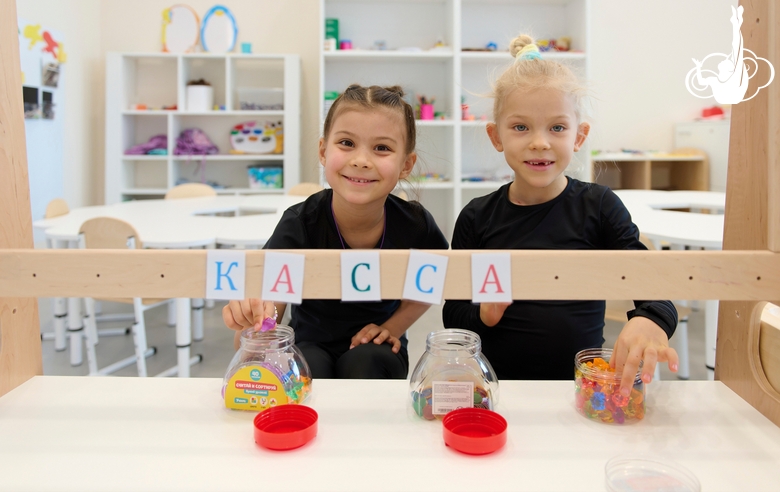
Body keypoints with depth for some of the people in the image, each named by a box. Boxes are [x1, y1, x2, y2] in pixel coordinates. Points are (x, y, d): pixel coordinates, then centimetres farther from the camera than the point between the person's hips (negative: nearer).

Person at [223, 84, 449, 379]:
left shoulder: (414, 224, -19)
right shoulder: (299, 225, -23)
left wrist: (392, 327, -8)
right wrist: (248, 316, -48)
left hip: (374, 347, 2)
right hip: (311, 342, -1)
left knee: (363, 362, -30)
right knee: (307, 367, -33)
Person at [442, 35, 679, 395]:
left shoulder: (599, 207, 1)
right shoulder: (477, 218, 1)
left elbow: (654, 291, -3)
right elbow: (452, 317, 6)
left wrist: (649, 323, -25)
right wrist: (482, 314, -16)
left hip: (580, 388, -1)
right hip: (497, 386, 1)